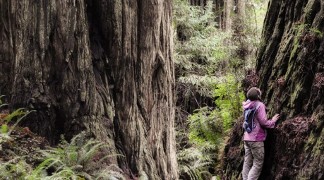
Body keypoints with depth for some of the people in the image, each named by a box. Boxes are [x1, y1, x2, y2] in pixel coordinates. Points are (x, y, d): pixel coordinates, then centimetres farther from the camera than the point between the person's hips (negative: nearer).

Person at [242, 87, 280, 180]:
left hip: (247, 138, 7)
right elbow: (263, 122, -13)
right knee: (257, 164, -2)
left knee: (247, 163, 8)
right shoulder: (259, 105, -12)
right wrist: (273, 120, 4)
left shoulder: (247, 105, 9)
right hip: (256, 139, -7)